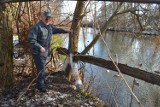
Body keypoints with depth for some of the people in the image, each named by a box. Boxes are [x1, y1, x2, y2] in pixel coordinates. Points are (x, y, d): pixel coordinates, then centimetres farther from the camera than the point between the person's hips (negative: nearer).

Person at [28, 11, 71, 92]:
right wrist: (40, 47, -29)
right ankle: (40, 85, 8)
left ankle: (43, 81, 40)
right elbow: (31, 40, -25)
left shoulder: (49, 26, 6)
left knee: (42, 67, 23)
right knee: (41, 68, -5)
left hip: (45, 52, 8)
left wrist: (66, 31, 25)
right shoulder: (37, 27, -21)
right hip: (38, 52, -8)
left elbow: (57, 29, 25)